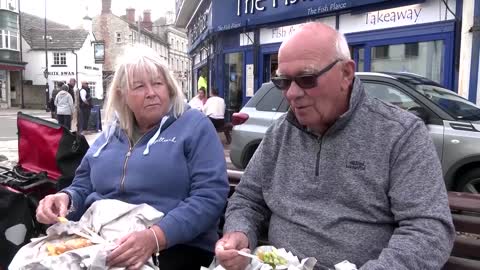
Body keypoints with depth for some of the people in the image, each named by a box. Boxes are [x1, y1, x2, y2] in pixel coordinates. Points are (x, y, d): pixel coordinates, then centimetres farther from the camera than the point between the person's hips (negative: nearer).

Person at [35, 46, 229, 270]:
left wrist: (157, 237, -23)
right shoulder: (111, 134, 17)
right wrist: (66, 199, -1)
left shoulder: (194, 125, -1)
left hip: (175, 247, -4)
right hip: (100, 246, 5)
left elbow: (210, 195, -11)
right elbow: (83, 187, 23)